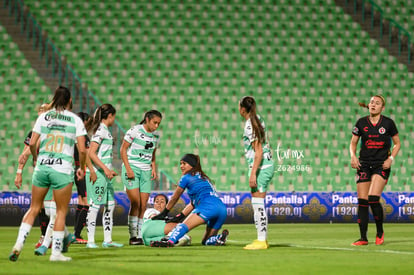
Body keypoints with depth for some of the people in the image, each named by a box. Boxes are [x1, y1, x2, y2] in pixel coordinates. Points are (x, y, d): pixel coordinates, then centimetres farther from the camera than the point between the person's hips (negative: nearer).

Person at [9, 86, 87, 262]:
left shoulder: (43, 117, 6)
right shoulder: (75, 120, 1)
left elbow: (32, 143, 1)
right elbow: (82, 150, -4)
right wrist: (82, 168, 12)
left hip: (42, 167, 3)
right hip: (63, 168, -3)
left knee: (34, 208, 13)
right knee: (61, 211, 8)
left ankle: (19, 243, 1)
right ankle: (56, 252, 6)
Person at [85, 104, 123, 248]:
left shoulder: (105, 130, 16)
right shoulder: (100, 130, -12)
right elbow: (91, 153, -19)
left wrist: (109, 170, 26)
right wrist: (105, 168, -22)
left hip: (104, 173, 10)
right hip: (97, 173, -10)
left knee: (110, 205, 10)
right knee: (95, 205, -7)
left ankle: (107, 240, 14)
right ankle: (90, 241, -4)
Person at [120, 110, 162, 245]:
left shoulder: (156, 135, 10)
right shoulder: (135, 131, -8)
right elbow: (123, 149, -6)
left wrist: (153, 168, 8)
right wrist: (128, 169, -13)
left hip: (146, 172, 6)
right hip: (132, 169, -6)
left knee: (143, 205, 1)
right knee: (135, 203, -15)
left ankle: (140, 235, 5)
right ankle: (132, 236, -9)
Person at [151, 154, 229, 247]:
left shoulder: (186, 178, 10)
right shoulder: (204, 178, 32)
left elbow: (174, 198, 19)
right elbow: (193, 202, 32)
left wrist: (164, 213, 30)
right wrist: (181, 216, 28)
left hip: (208, 207, -7)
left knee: (184, 225, -21)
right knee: (206, 241, 15)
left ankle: (170, 241, -47)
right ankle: (220, 237, -14)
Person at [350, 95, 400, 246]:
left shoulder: (388, 123, -2)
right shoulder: (361, 123, 3)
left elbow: (397, 143, 8)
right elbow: (353, 143, 11)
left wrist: (391, 158, -7)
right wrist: (353, 156, -8)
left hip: (381, 165, -3)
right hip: (364, 164, 3)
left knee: (373, 198, -18)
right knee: (362, 201, -2)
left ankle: (380, 232, 3)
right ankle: (363, 238, 5)